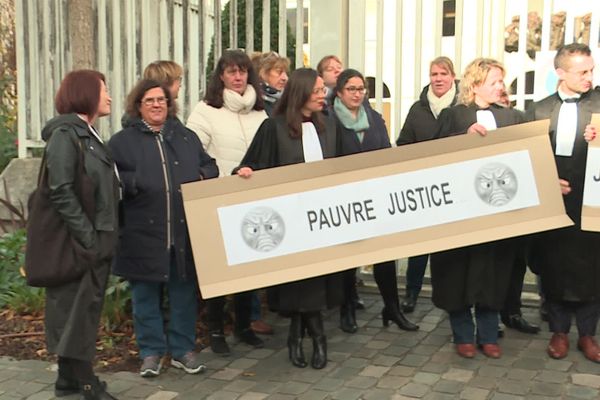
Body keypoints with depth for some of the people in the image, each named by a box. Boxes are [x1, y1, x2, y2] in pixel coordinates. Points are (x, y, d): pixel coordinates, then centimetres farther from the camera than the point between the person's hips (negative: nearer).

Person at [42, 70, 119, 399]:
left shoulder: (90, 135, 15)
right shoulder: (65, 134, -11)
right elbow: (61, 192, -19)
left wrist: (104, 237, 10)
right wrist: (88, 237, -21)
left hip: (96, 239, 9)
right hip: (81, 241, -9)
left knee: (85, 308, 14)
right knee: (76, 309, -1)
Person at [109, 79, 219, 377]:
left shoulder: (187, 137, 14)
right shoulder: (122, 141, 4)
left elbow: (210, 166, 20)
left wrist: (201, 177, 0)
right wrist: (133, 183, -17)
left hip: (185, 231, 3)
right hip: (143, 233, -2)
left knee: (184, 292, 9)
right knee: (145, 295, 6)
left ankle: (183, 349, 23)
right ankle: (151, 352, 20)